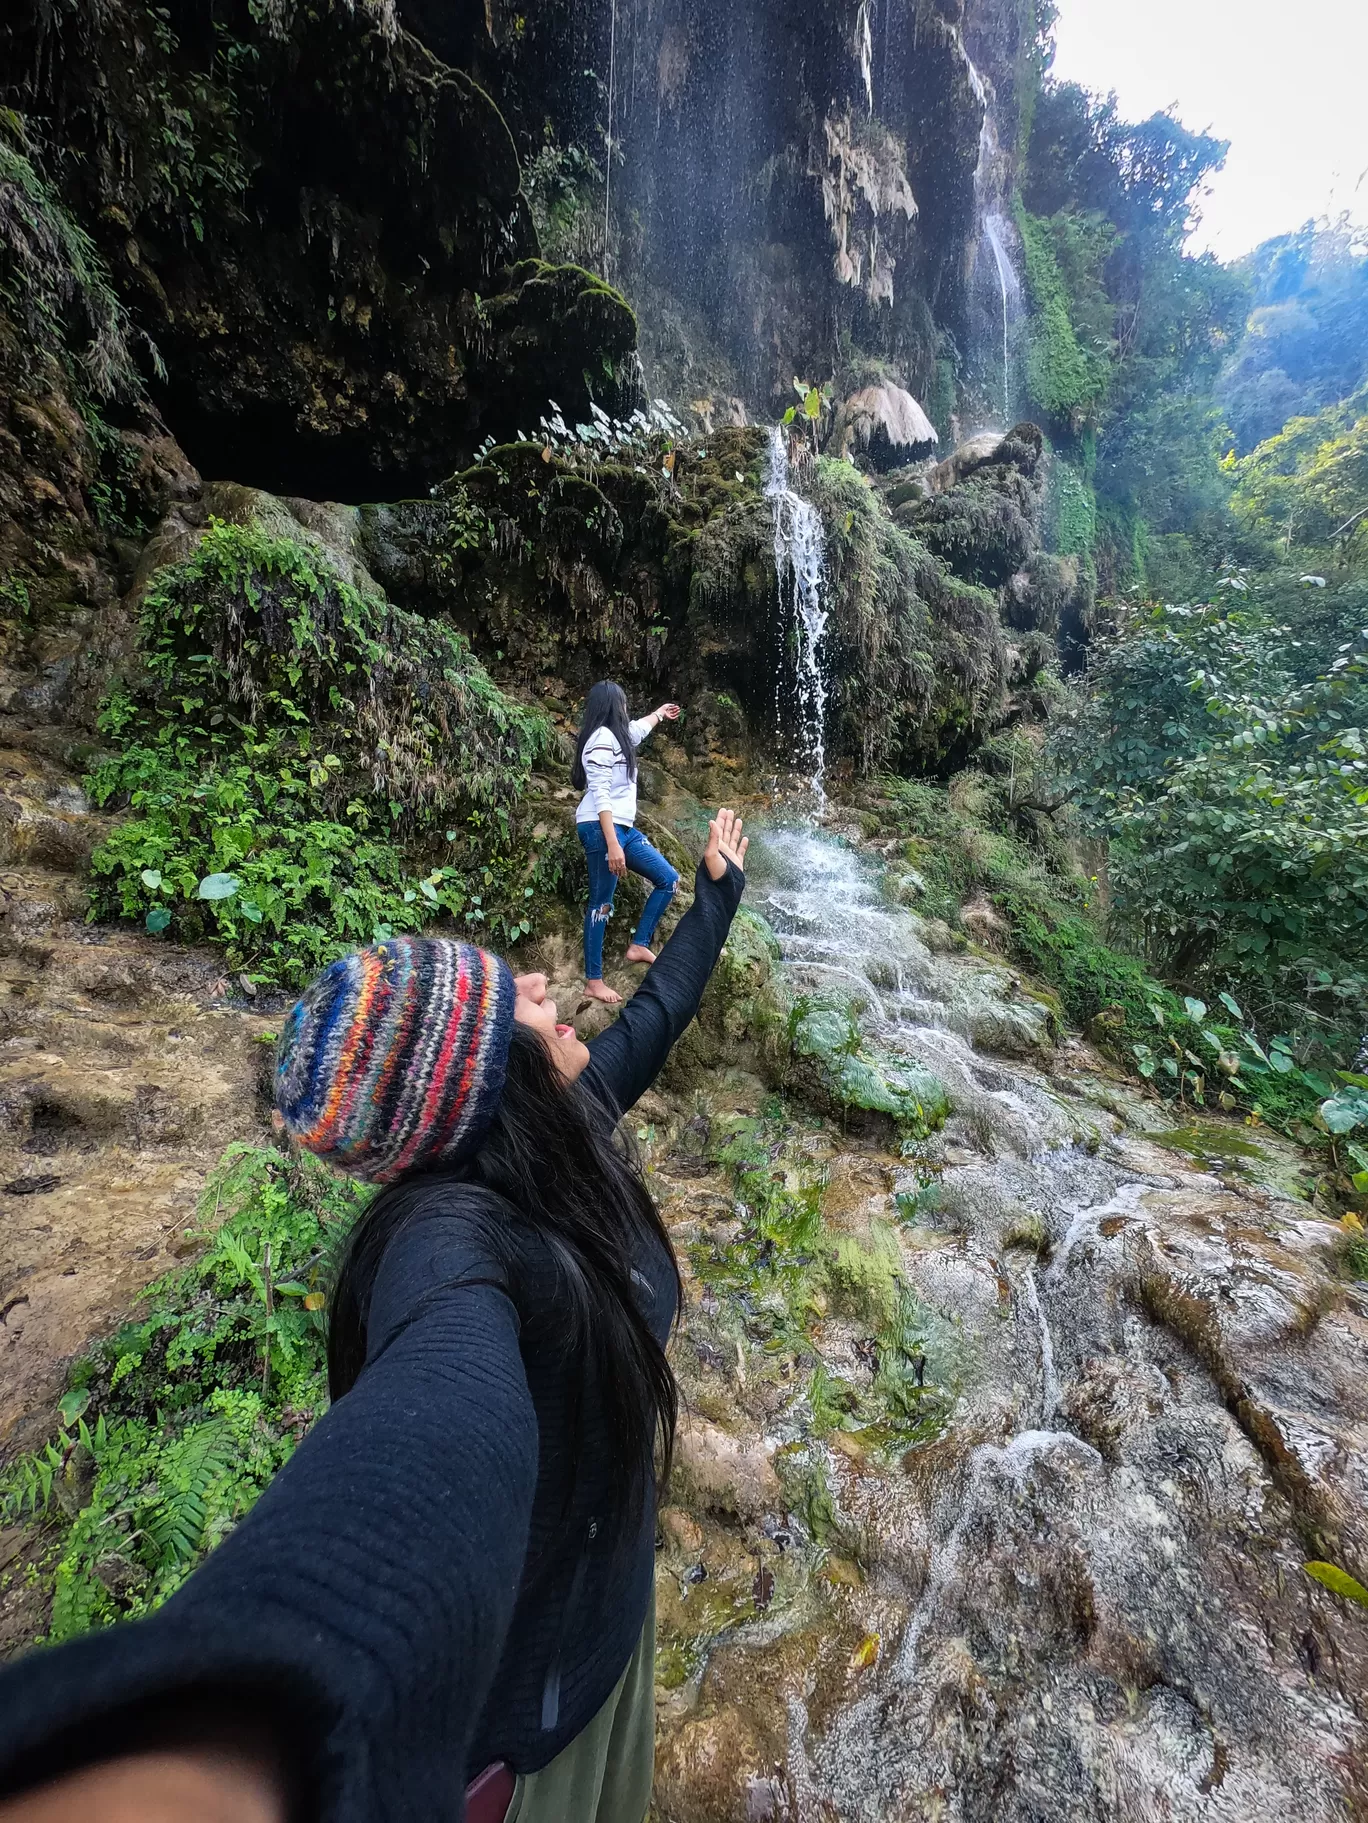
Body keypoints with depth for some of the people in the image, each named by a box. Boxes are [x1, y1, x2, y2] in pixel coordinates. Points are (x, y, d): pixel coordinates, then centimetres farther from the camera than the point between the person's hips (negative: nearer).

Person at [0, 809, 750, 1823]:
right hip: (512, 1687, -7)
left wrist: (719, 894, 10)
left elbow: (652, 1019, 0)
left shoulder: (560, 1130, -16)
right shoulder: (455, 1238, -40)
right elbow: (439, 1420, -62)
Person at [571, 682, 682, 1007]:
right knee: (602, 904, -7)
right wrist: (612, 844, -27)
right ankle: (593, 981, 0)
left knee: (668, 879, 9)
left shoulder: (617, 735, 18)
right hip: (602, 829, -10)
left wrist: (660, 713, 62)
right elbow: (600, 796, -21)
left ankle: (639, 945, 14)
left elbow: (638, 727, 44)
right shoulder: (602, 738, -12)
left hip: (623, 828, 10)